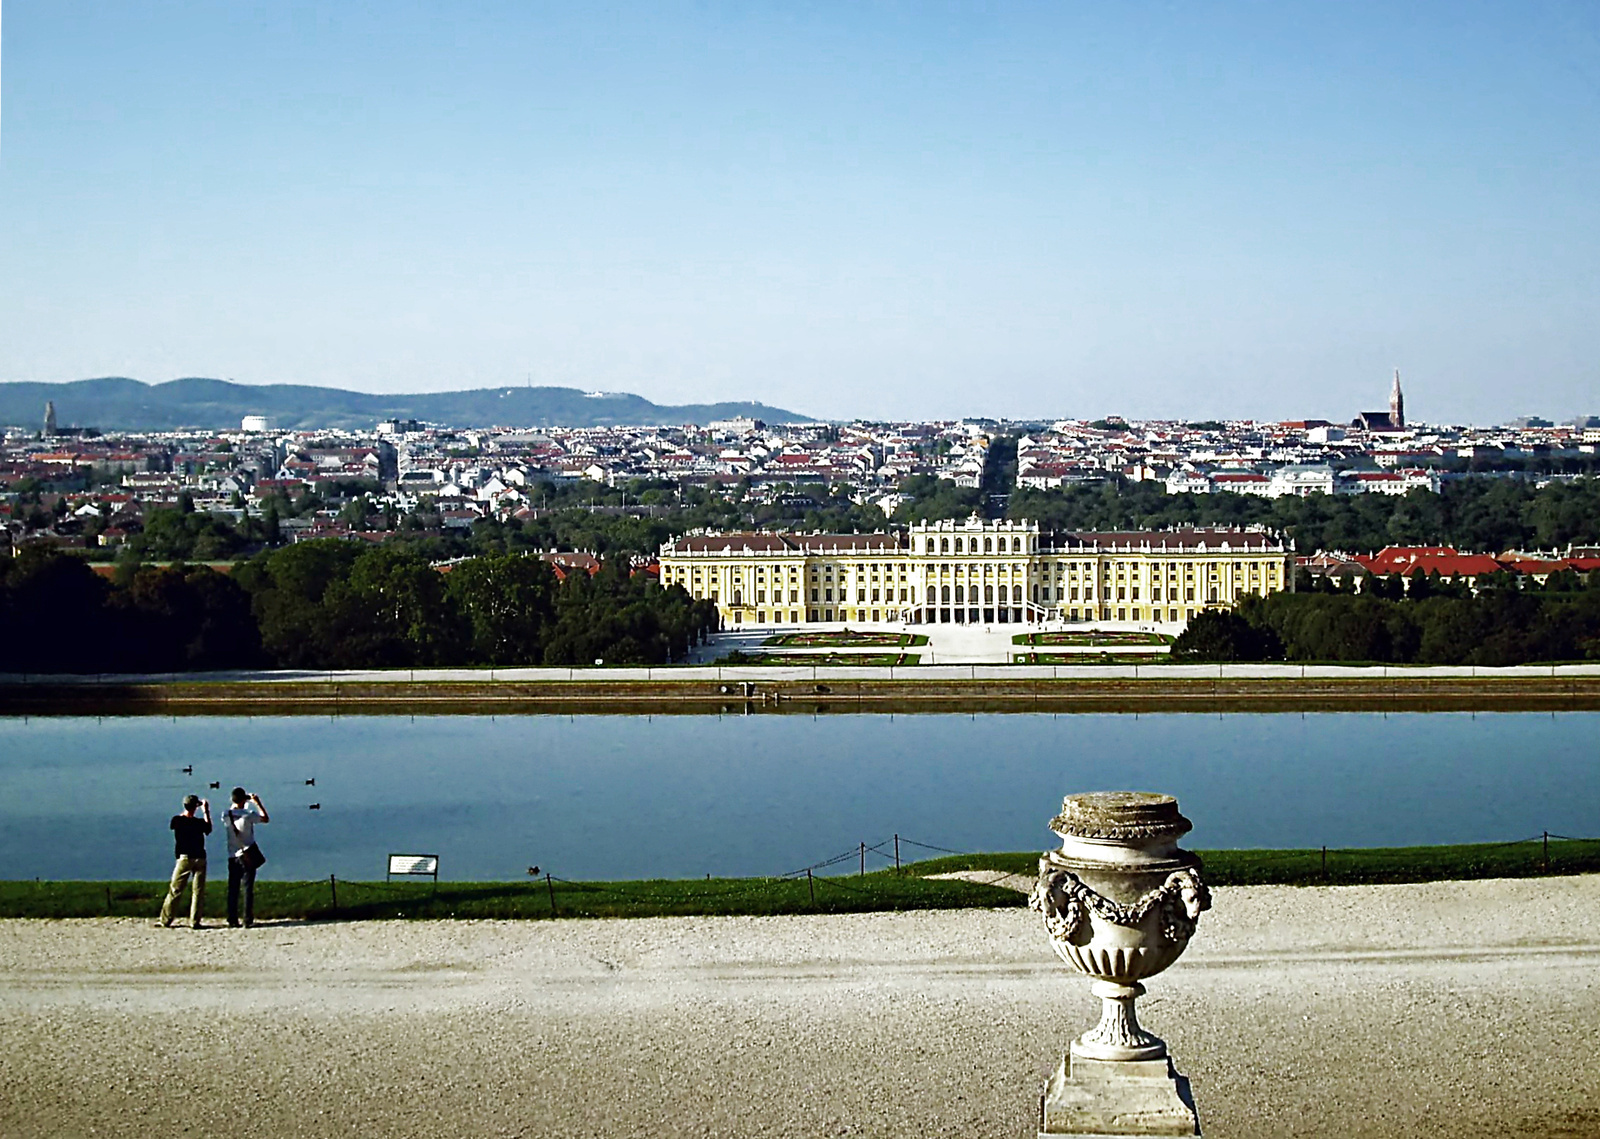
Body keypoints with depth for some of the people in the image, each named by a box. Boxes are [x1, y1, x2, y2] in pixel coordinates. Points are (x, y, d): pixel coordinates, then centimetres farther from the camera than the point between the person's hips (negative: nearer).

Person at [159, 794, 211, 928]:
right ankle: (194, 921, 2)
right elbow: (209, 828, 14)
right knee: (198, 891, 4)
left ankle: (166, 919, 9)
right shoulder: (200, 822, -9)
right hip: (200, 858, -1)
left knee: (175, 890, 8)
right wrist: (206, 812, 21)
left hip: (184, 858, 1)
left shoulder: (177, 820, -7)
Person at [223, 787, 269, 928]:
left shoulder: (226, 815, -3)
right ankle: (248, 920, 0)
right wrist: (258, 803, 6)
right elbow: (266, 819, -2)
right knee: (248, 889, 2)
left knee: (233, 889, 7)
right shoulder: (248, 815, -14)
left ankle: (232, 920, 6)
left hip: (232, 857, 3)